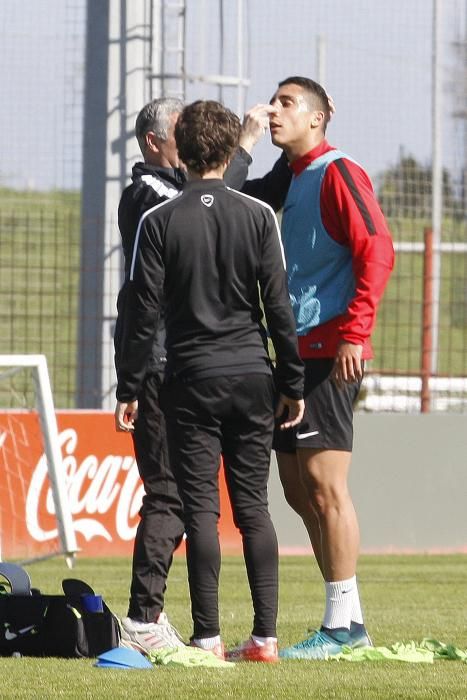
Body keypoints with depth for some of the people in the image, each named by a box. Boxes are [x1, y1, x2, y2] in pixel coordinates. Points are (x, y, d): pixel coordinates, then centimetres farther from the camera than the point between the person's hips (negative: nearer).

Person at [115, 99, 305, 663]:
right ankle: (265, 636, 2)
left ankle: (208, 636, -4)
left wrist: (128, 389, 3)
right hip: (252, 374, 2)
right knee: (253, 507, 6)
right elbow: (279, 306, 0)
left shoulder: (159, 221, -4)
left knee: (201, 509, 0)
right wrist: (292, 384, 7)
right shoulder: (258, 216, 0)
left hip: (191, 382, -2)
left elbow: (143, 312, -4)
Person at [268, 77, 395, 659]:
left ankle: (341, 626, -6)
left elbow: (377, 252, -18)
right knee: (299, 491, 10)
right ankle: (348, 620, 16)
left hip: (330, 352, -10)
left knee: (324, 486, -10)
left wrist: (354, 334, -24)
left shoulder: (337, 174, -9)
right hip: (296, 350, 10)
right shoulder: (291, 182, 20)